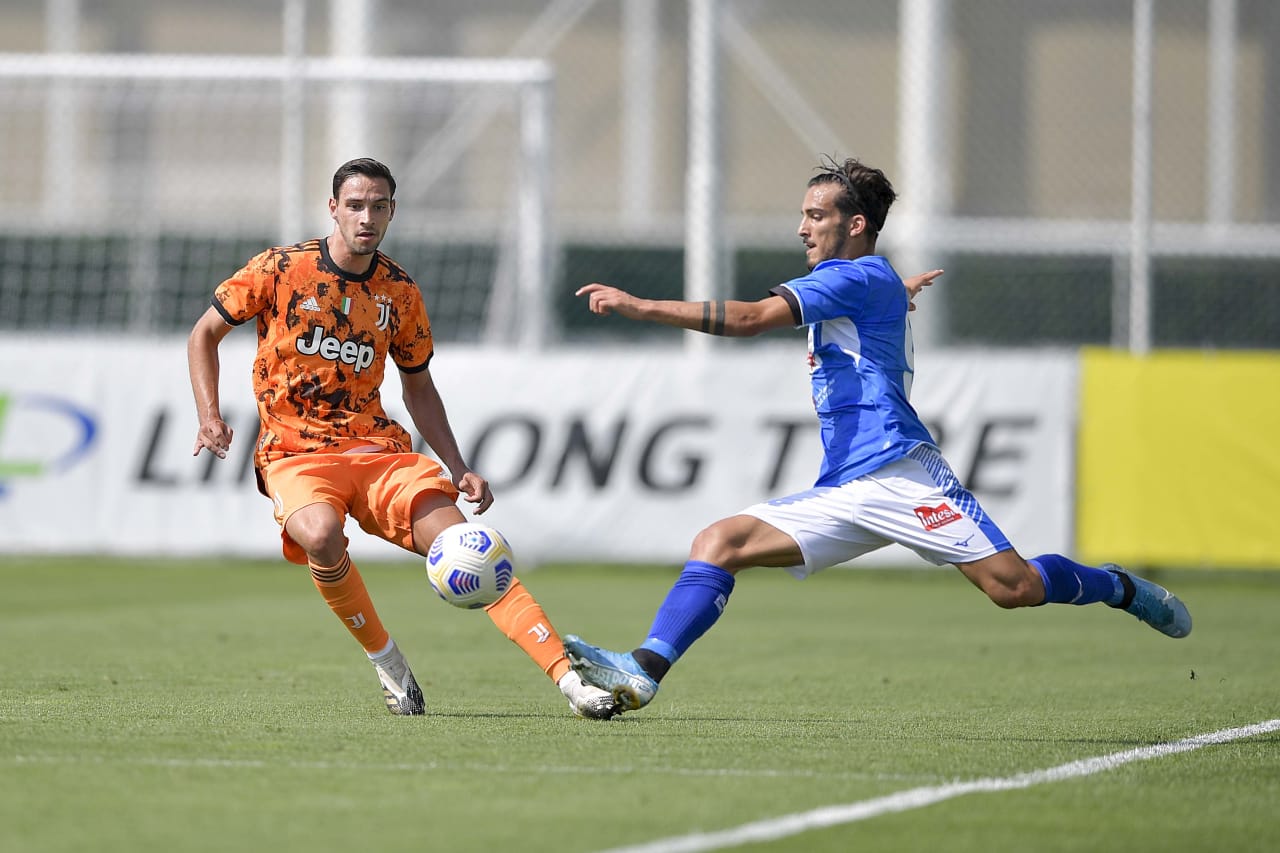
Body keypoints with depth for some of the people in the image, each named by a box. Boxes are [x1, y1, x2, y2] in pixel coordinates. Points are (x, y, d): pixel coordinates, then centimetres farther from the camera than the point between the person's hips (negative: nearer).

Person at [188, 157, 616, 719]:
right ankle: (385, 661, -13)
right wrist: (210, 416, -7)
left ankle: (568, 678, -23)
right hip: (295, 455, -3)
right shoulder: (280, 270, -3)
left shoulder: (400, 293, 6)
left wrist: (458, 470, 9)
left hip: (376, 446, 3)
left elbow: (418, 387, 19)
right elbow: (204, 333, 7)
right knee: (321, 535, -37)